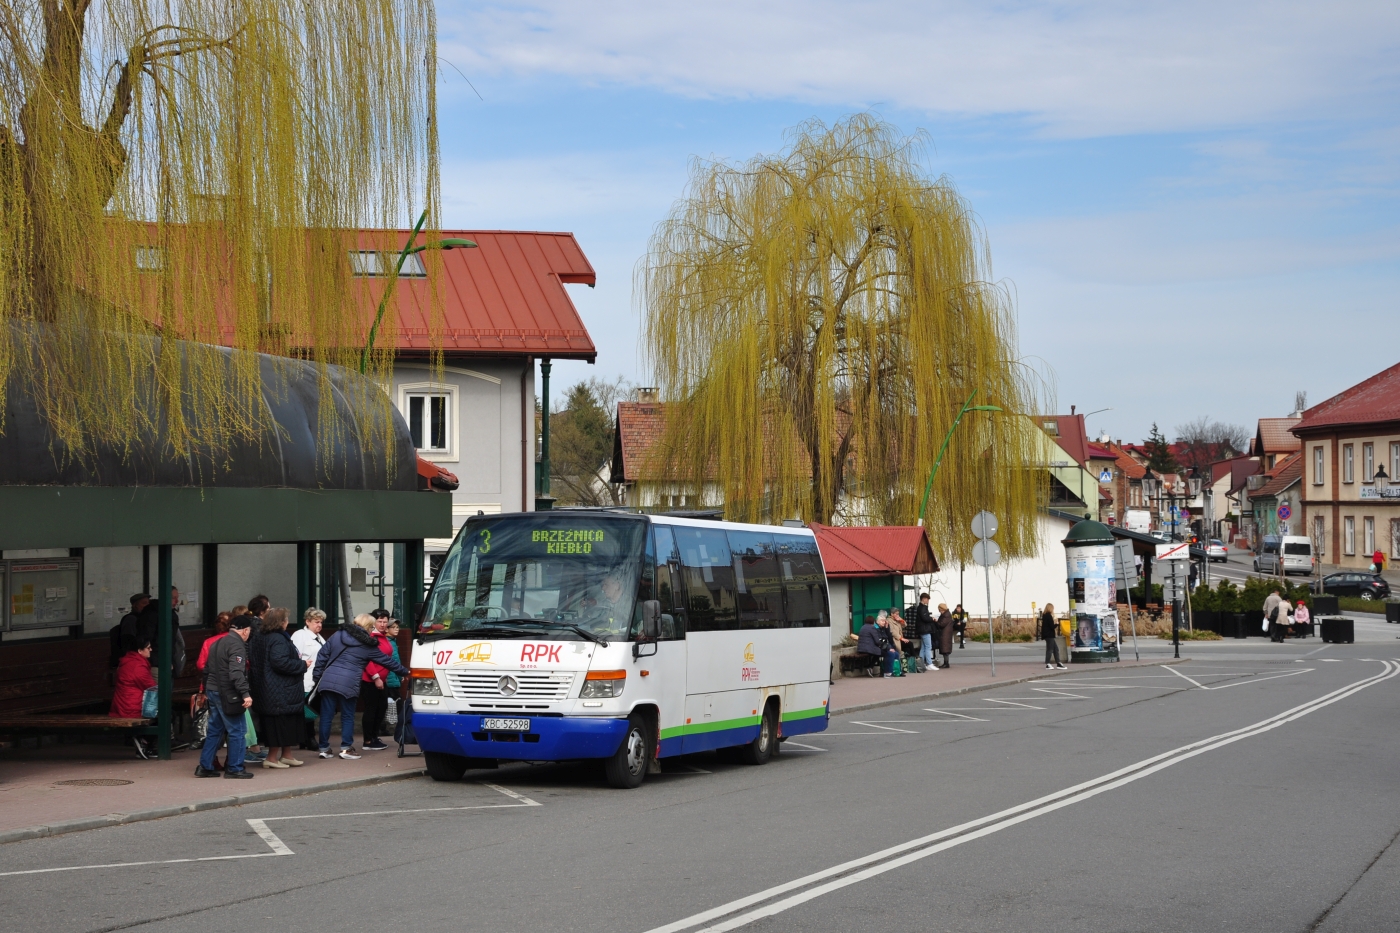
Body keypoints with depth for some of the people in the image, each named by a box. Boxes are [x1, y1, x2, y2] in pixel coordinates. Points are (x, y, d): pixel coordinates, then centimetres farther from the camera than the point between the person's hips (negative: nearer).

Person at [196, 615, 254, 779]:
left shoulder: (218, 643, 16)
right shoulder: (237, 645, -14)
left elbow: (208, 668, 22)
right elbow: (236, 673, -25)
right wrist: (245, 693, -29)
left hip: (213, 691, 9)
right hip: (227, 694, -9)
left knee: (215, 731, 15)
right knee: (237, 731, -2)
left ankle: (205, 767, 15)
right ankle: (235, 768, 1)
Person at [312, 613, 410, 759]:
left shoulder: (337, 636, 13)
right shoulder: (368, 645, 5)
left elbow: (322, 655, 12)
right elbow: (387, 661, 14)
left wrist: (317, 676, 18)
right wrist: (405, 671, 25)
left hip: (328, 680, 3)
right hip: (348, 683, -3)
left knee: (326, 715, 7)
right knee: (348, 716, 8)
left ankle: (324, 748, 11)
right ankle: (346, 748, 8)